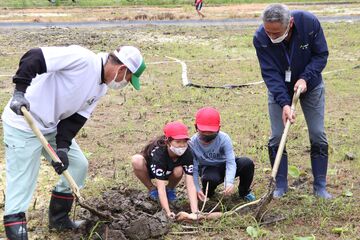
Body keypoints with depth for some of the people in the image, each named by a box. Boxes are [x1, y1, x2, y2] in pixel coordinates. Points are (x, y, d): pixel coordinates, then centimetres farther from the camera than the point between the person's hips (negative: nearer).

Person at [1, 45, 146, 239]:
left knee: (78, 165, 16)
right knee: (20, 189, -8)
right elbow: (34, 57, -28)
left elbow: (76, 117, 4)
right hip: (23, 125, -9)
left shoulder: (101, 88, 7)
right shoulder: (82, 59, -22)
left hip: (51, 127, 9)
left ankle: (58, 219, 30)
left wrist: (62, 147, -10)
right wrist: (20, 90, -35)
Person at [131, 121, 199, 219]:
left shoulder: (187, 153, -30)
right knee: (136, 160, -35)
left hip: (169, 171, 2)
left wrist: (195, 212, -45)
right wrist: (168, 212, -51)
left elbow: (190, 184, -34)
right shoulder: (158, 153, -39)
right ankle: (152, 189, -7)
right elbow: (161, 187, -42)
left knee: (178, 171, -34)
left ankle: (170, 189, 3)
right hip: (150, 169, -2)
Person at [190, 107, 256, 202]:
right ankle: (207, 194, 2)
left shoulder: (224, 139, -24)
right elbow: (194, 169, -16)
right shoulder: (193, 143, -21)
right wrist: (197, 189, -26)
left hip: (225, 165, 1)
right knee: (210, 179, -39)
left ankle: (244, 192, 1)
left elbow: (231, 162, -29)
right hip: (209, 169, -1)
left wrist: (229, 183, -45)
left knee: (247, 163, -28)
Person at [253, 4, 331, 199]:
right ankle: (281, 186, 11)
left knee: (318, 135, -1)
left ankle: (320, 187, 10)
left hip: (310, 85, 0)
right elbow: (270, 73, -27)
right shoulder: (260, 38, -29)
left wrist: (305, 78, -31)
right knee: (277, 137, -4)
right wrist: (284, 103, -37)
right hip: (279, 89, 0)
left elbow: (321, 55, -18)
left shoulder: (309, 22, -30)